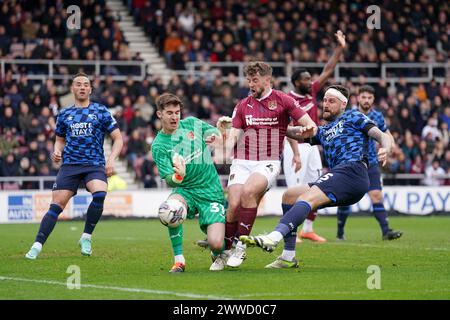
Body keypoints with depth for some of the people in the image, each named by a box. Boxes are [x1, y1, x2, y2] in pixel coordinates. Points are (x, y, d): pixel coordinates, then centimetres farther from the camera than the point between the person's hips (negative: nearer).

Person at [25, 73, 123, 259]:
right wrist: (57, 151, 3)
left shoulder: (101, 111, 5)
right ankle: (37, 246, -5)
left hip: (95, 165, -2)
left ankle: (86, 237, -12)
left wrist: (111, 159, -9)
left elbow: (118, 139, 7)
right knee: (57, 205, -9)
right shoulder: (64, 114, 13)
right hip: (70, 165, 2)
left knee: (100, 194, -30)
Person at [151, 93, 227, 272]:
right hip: (185, 190, -1)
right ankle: (179, 260, -19)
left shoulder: (192, 124, 4)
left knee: (216, 243, -17)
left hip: (211, 191, 1)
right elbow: (169, 181, -13)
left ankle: (218, 254, 24)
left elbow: (215, 132, 21)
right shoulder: (159, 145, -4)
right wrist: (177, 176, -35)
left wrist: (214, 136, -2)